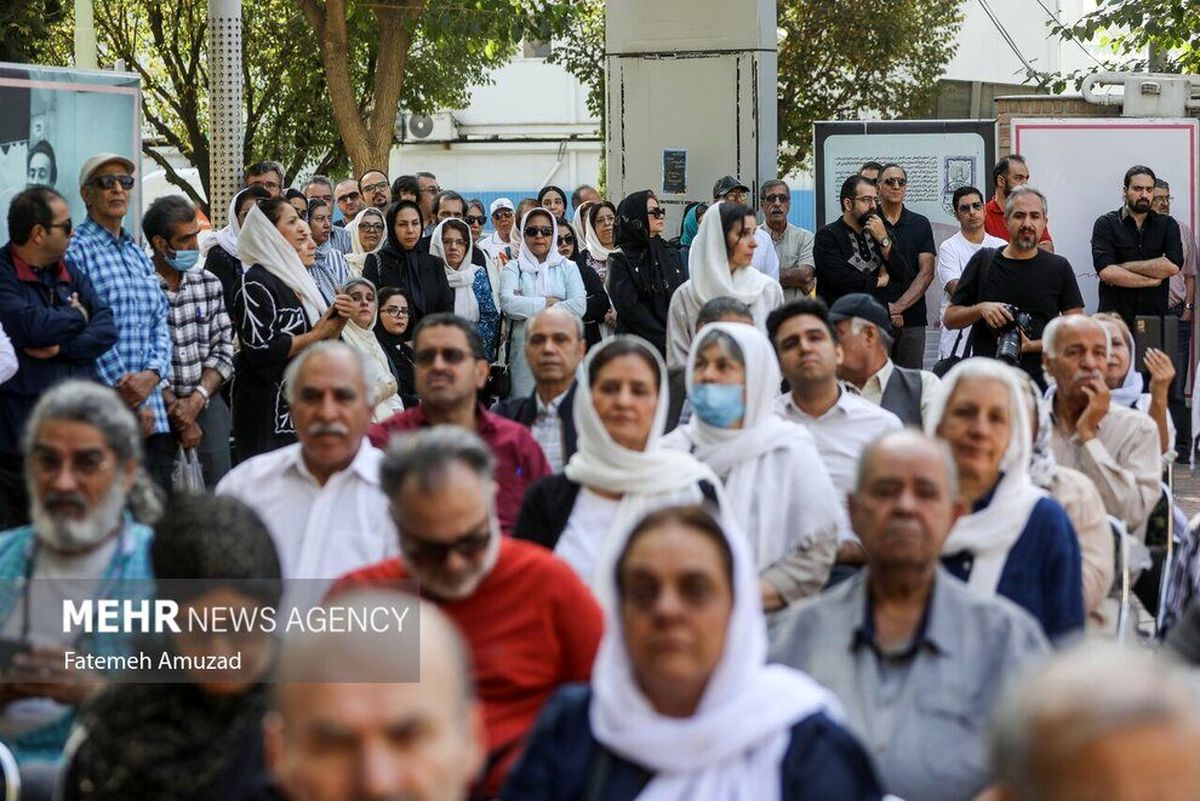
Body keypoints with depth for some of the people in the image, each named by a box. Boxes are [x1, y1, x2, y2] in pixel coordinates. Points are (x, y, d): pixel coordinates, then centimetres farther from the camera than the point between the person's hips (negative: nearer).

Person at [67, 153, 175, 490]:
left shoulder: (139, 255, 20)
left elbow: (160, 324, 14)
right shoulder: (75, 251, -4)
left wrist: (151, 376, -6)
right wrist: (124, 390, -12)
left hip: (153, 415, 7)